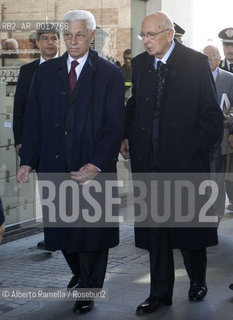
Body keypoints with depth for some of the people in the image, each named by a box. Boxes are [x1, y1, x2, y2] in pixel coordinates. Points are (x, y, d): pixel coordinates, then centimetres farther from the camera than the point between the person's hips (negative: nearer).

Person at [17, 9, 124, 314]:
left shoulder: (109, 74, -3)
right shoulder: (46, 72, 8)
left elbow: (115, 126, -7)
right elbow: (33, 120, 8)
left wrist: (96, 165, -16)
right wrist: (28, 160, 0)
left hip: (94, 168, -3)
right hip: (55, 166, 3)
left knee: (92, 230, 9)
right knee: (61, 229, 11)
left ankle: (89, 290, 29)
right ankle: (80, 273, 40)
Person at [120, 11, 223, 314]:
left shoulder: (196, 62, -5)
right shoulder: (139, 64, 8)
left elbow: (212, 115, -5)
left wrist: (194, 148, -11)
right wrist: (127, 137, 4)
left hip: (185, 158, -4)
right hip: (149, 160, 4)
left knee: (190, 223, 9)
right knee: (154, 228, 7)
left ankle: (197, 281, 31)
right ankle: (160, 292, 18)